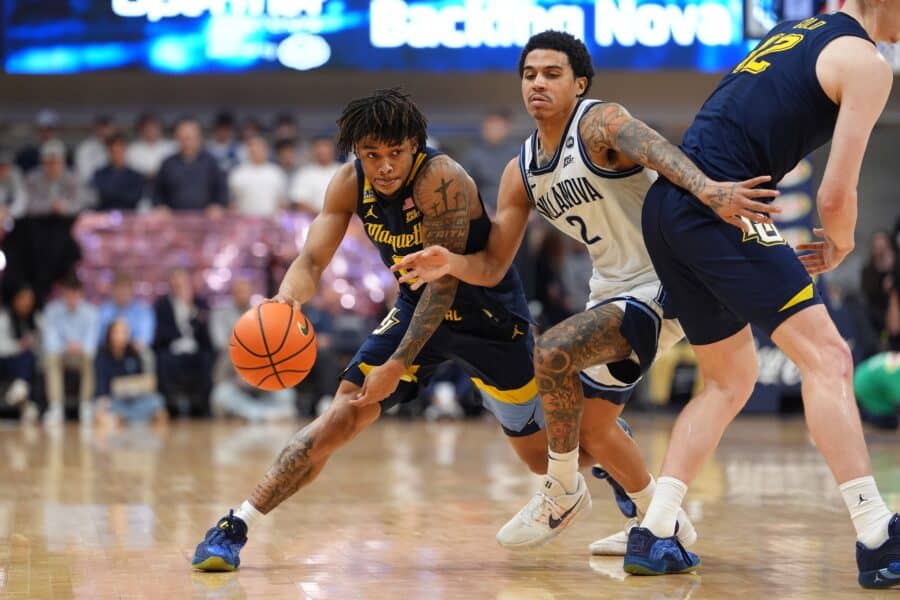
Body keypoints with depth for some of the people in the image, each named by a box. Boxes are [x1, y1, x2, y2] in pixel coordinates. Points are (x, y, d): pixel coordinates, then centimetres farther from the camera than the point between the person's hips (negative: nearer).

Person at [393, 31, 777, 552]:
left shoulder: (599, 123, -17)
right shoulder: (520, 172, 5)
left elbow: (655, 149, -39)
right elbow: (492, 267, 5)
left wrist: (708, 189, -60)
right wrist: (450, 263, -18)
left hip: (660, 287, -9)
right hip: (614, 290, 9)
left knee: (553, 354, -27)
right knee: (594, 425, 18)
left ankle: (563, 491, -7)